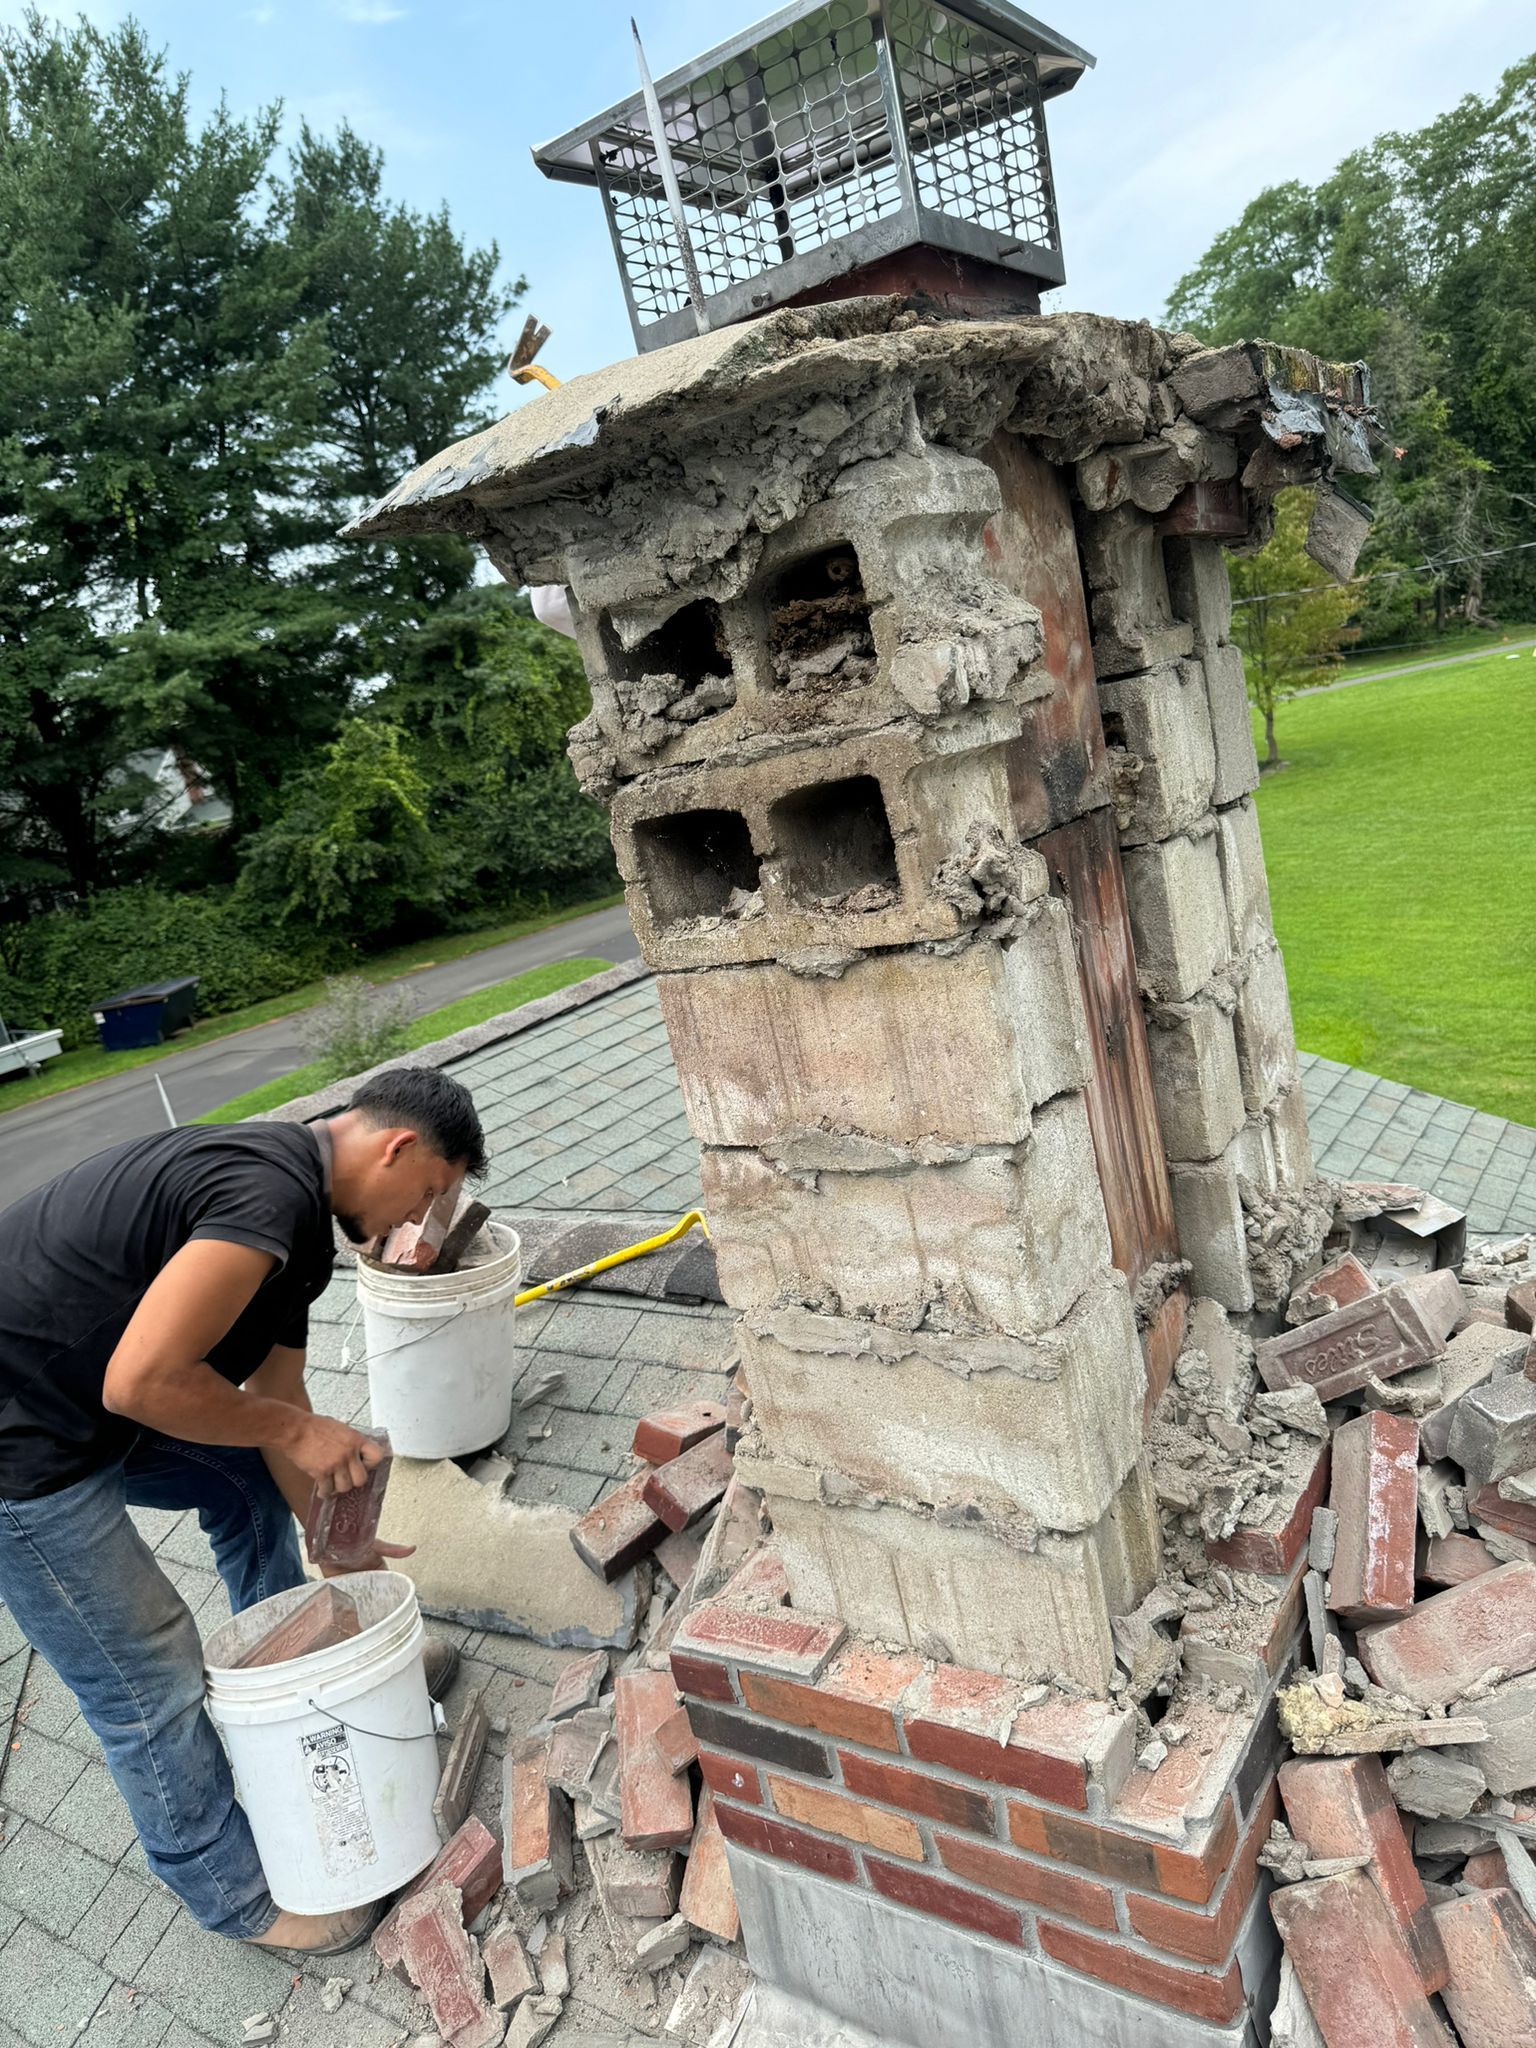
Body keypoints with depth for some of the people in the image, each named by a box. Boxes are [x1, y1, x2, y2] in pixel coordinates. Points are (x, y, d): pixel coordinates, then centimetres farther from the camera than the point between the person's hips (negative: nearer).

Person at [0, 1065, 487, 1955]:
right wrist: (298, 1429, -17)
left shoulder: (295, 1212, 5)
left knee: (250, 1474, 22)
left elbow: (274, 1394, 14)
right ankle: (236, 1895, 25)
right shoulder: (270, 1190, -27)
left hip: (77, 1392, 10)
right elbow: (141, 1381, -31)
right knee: (151, 1680, 3)